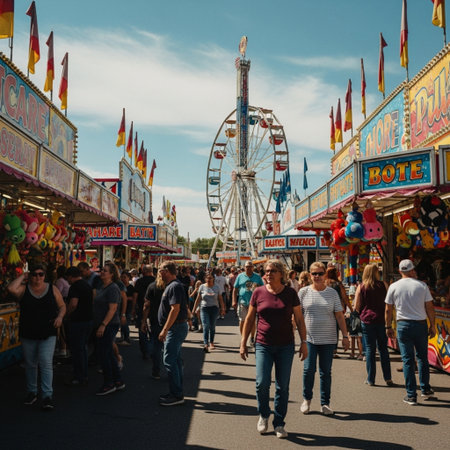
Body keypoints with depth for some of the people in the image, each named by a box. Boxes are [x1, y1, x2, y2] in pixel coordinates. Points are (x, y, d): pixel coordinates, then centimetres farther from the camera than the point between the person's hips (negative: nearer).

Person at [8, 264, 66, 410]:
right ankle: (32, 392, 30)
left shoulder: (52, 289, 2)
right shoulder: (24, 289, 1)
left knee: (46, 363, -10)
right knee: (30, 364, 13)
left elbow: (62, 306, 10)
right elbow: (11, 289, -22)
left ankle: (47, 396, -7)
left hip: (47, 334, -1)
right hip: (28, 334, 2)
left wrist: (60, 317, -9)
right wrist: (22, 277, -8)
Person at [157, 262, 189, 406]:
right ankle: (177, 393, 22)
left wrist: (164, 330, -24)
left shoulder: (174, 287, -17)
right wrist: (166, 329, 21)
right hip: (177, 328, 11)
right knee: (176, 360, 14)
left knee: (169, 360, -8)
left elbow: (175, 309, -24)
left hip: (175, 328, -11)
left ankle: (176, 395, -2)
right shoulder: (172, 286, 15)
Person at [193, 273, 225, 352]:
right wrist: (194, 309, 5)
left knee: (212, 327, 7)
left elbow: (220, 298, 8)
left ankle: (211, 343, 23)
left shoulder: (217, 287, 4)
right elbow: (198, 299, 7)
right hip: (204, 308, -1)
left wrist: (222, 308, 3)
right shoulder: (202, 287, 2)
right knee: (206, 326, -12)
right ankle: (206, 344, -19)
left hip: (214, 308, 1)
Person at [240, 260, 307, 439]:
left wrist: (303, 342, 2)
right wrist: (243, 343, 5)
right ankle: (263, 415, 18)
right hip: (263, 345, 0)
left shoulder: (290, 293, -1)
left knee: (282, 387, 5)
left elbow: (299, 319, 6)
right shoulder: (258, 292, 0)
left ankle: (279, 424, 22)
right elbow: (249, 319, 7)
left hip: (285, 346, 0)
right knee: (262, 383, -11)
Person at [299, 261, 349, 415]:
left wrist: (345, 336, 1)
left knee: (326, 372, 6)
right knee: (309, 369, -5)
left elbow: (340, 316, 5)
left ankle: (325, 403, 19)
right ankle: (306, 399, 18)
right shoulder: (304, 292, 1)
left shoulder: (332, 293, 4)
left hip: (328, 339, 1)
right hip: (309, 338, -1)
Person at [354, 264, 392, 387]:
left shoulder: (361, 287, -3)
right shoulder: (383, 285, 0)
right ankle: (387, 378, 12)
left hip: (366, 320, -1)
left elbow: (356, 307, -2)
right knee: (383, 349, 11)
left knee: (370, 349, 5)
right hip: (381, 320, 1)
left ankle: (370, 379, 8)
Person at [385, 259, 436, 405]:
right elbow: (429, 308, -1)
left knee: (407, 360, 3)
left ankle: (411, 395, 6)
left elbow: (388, 310, 2)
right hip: (421, 324, 1)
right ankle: (425, 389, 26)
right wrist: (432, 325, 8)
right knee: (422, 357, 17)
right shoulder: (422, 285, -3)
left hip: (403, 325, -1)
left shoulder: (394, 287, -2)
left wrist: (388, 327, 12)